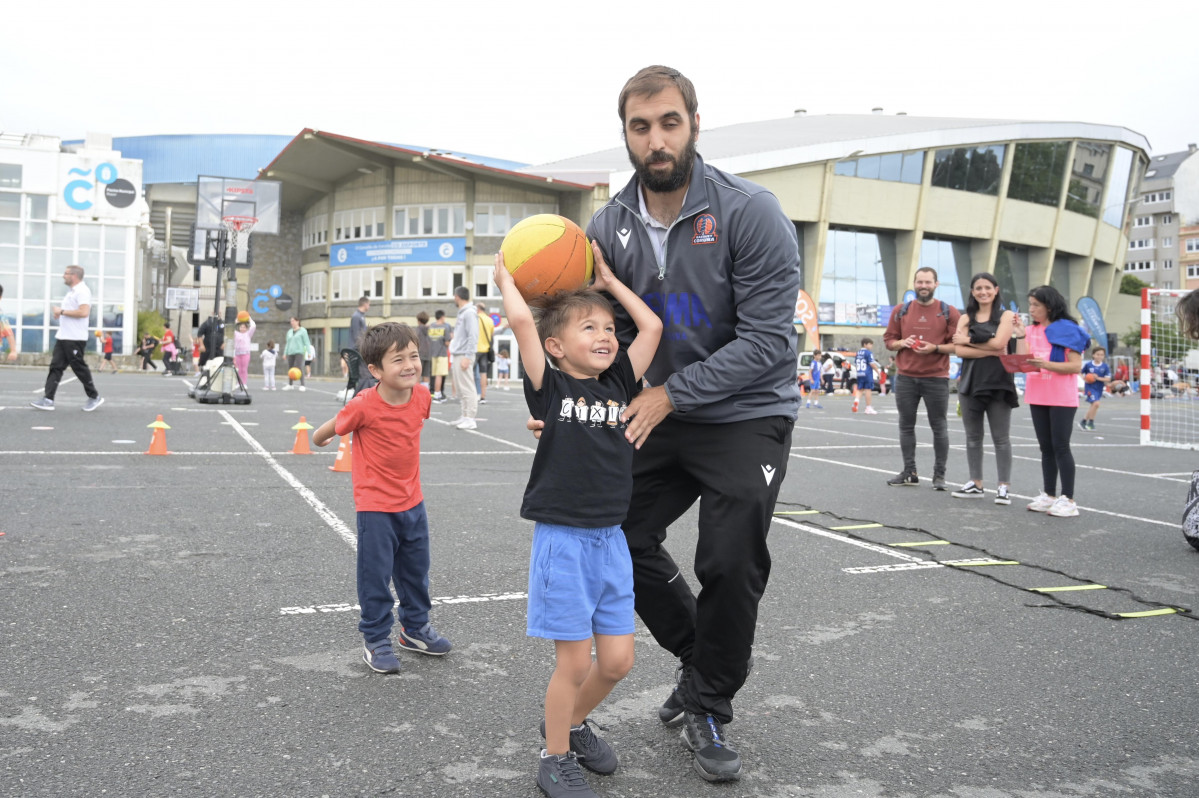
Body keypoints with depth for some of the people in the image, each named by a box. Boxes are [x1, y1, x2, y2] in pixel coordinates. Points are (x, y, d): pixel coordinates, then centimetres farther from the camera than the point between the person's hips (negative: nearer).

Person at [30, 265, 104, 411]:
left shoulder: (82, 291, -14)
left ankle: (94, 397, 13)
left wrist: (62, 311, -18)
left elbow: (84, 312, -27)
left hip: (75, 339, -10)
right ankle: (48, 400, 0)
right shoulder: (72, 292, 18)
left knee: (79, 368, -1)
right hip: (63, 337, 10)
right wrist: (60, 313, 10)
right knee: (55, 367, 3)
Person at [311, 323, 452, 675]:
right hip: (375, 507, -5)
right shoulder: (363, 406, -24)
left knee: (416, 570, 18)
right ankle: (376, 640, 21)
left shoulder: (422, 396, -8)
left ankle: (415, 628, 36)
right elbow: (325, 432, -6)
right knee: (376, 574, 4)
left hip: (412, 501, 6)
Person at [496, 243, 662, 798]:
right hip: (563, 540, -5)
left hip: (611, 540, 5)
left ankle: (574, 723, 37)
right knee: (575, 662, 2)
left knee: (617, 661, 10)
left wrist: (608, 280, 14)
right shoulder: (550, 388, -6)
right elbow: (521, 321, -16)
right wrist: (506, 277, 0)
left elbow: (651, 326, 7)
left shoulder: (618, 385, 7)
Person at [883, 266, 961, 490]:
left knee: (939, 427, 1)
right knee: (906, 425, 7)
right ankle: (909, 472, 17)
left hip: (936, 379, -2)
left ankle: (939, 475, 9)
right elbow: (889, 340, 12)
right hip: (905, 377, 3)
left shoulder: (949, 312, 1)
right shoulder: (901, 311, 9)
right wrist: (902, 343, -8)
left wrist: (935, 348, -16)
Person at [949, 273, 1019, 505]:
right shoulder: (966, 318, 9)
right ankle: (976, 484, 17)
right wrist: (990, 351, -13)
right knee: (973, 436, 9)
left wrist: (968, 340, -5)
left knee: (1001, 437, 0)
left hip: (998, 383, -4)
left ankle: (1003, 487, 4)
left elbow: (998, 342, -15)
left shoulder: (1005, 316, 2)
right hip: (971, 382, 4)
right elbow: (959, 350, -4)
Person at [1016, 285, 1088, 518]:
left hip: (1062, 398, -6)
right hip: (1037, 397, 6)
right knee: (1046, 448, 11)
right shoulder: (1031, 330, 11)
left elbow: (1076, 366, -12)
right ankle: (1049, 495, 18)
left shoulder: (1067, 329, -6)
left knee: (1060, 447, -6)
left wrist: (1046, 364, -24)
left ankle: (1068, 499, -1)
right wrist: (1020, 334, -3)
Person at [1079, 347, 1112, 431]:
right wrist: (1084, 378, -9)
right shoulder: (1088, 365, -5)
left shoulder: (1105, 367, -3)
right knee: (1096, 403, -18)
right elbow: (1081, 373, 10)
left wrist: (1098, 378, -20)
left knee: (1093, 406, 11)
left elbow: (1108, 379, -6)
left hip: (1099, 389, 4)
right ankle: (1091, 422, -2)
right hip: (1090, 387, -4)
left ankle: (1083, 421, 28)